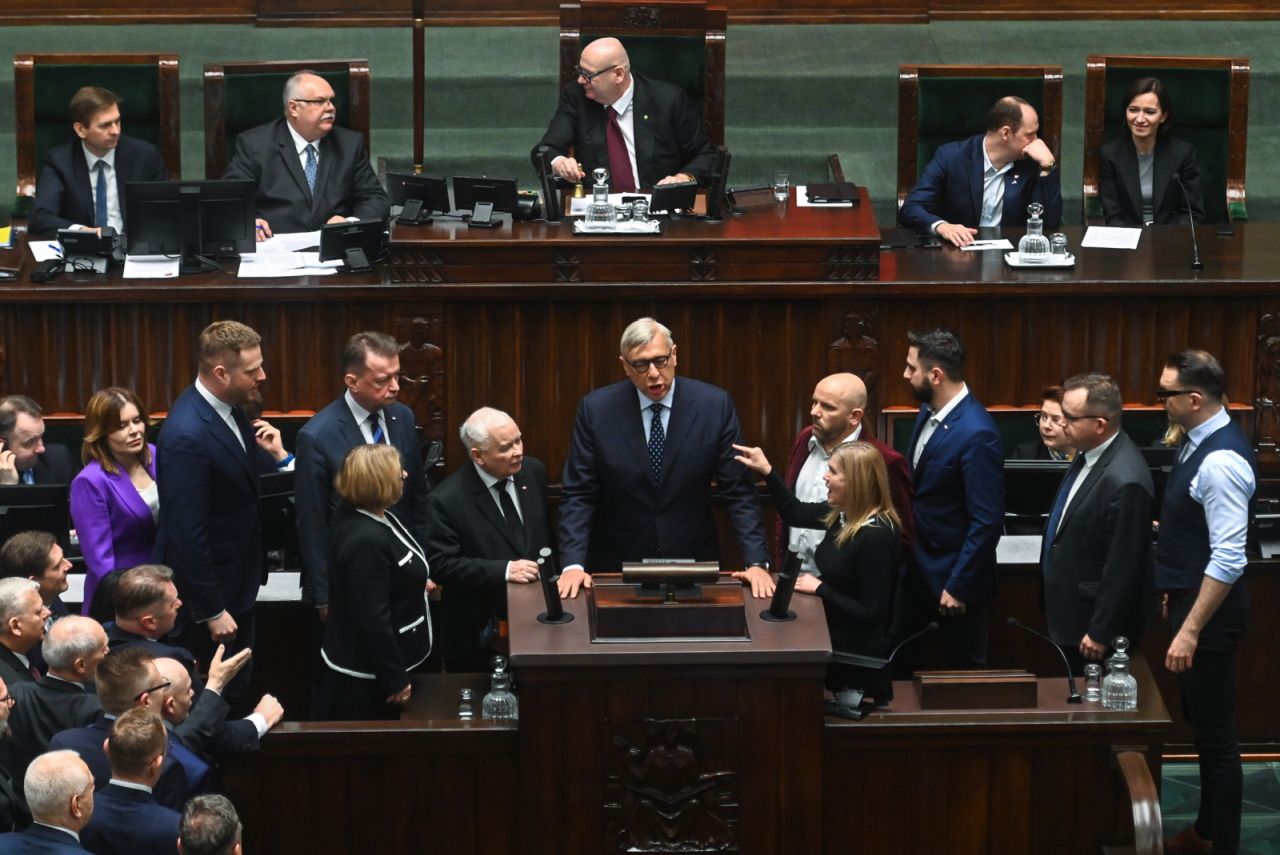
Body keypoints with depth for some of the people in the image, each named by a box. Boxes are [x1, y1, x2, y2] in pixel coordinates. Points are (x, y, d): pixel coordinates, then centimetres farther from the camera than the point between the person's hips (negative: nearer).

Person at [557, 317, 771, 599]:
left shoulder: (714, 405, -6)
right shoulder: (596, 409, -6)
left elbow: (738, 492, -5)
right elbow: (578, 495, -5)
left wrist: (756, 563, -15)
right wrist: (573, 565, -18)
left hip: (694, 565, 0)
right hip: (618, 567, 0)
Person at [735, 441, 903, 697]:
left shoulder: (876, 536, -25)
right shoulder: (842, 513, 0)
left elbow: (873, 614, -24)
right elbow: (795, 513, 19)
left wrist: (820, 589, -17)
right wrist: (766, 471, 8)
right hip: (833, 636, 8)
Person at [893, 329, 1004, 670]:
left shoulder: (977, 434, -27)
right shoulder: (928, 412, 1)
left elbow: (987, 521, -24)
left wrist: (959, 587, -20)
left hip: (952, 576, -8)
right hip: (918, 567, 8)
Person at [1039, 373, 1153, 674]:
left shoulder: (1125, 480, -28)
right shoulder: (1091, 454, 1)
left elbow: (1122, 567, -24)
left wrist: (1100, 633, -17)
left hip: (1092, 621, -9)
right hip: (1069, 615, 9)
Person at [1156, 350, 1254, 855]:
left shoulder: (1221, 462, -26)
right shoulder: (1200, 441, 5)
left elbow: (1229, 560, -27)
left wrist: (1191, 630, -25)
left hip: (1210, 607, -10)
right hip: (1191, 597, 10)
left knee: (1215, 732, 1)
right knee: (1201, 723, 20)